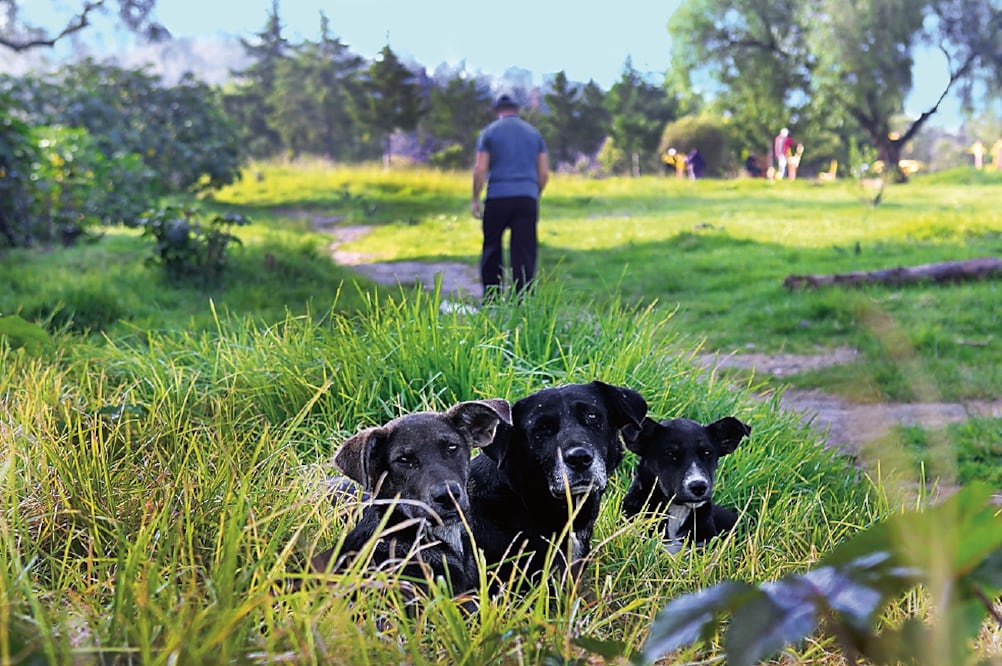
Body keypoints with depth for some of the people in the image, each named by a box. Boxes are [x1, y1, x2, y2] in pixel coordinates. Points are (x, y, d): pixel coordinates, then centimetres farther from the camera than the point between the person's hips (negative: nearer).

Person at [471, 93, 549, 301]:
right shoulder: (533, 133, 14)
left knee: (491, 252, 10)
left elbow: (480, 169, -3)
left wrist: (475, 200, 4)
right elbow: (544, 173, 11)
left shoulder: (489, 132, 5)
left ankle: (491, 300, 9)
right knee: (524, 255, 2)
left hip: (497, 198, -2)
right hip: (527, 198, 2)